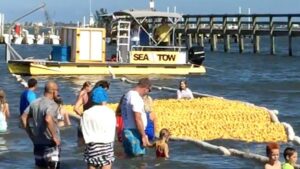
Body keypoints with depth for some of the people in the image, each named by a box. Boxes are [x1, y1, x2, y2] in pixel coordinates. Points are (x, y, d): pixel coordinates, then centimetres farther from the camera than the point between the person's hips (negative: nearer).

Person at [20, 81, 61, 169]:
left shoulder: (35, 102, 8)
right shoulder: (52, 104, -15)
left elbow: (23, 117, 9)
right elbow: (48, 119, -32)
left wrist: (31, 134, 13)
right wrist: (54, 136, -23)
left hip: (37, 142, 7)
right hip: (50, 143, -7)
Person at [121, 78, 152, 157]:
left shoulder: (128, 94, 13)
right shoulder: (136, 98, -17)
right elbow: (138, 119, -22)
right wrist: (144, 136, -18)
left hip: (126, 130, 10)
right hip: (134, 132, -10)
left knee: (130, 157, 14)